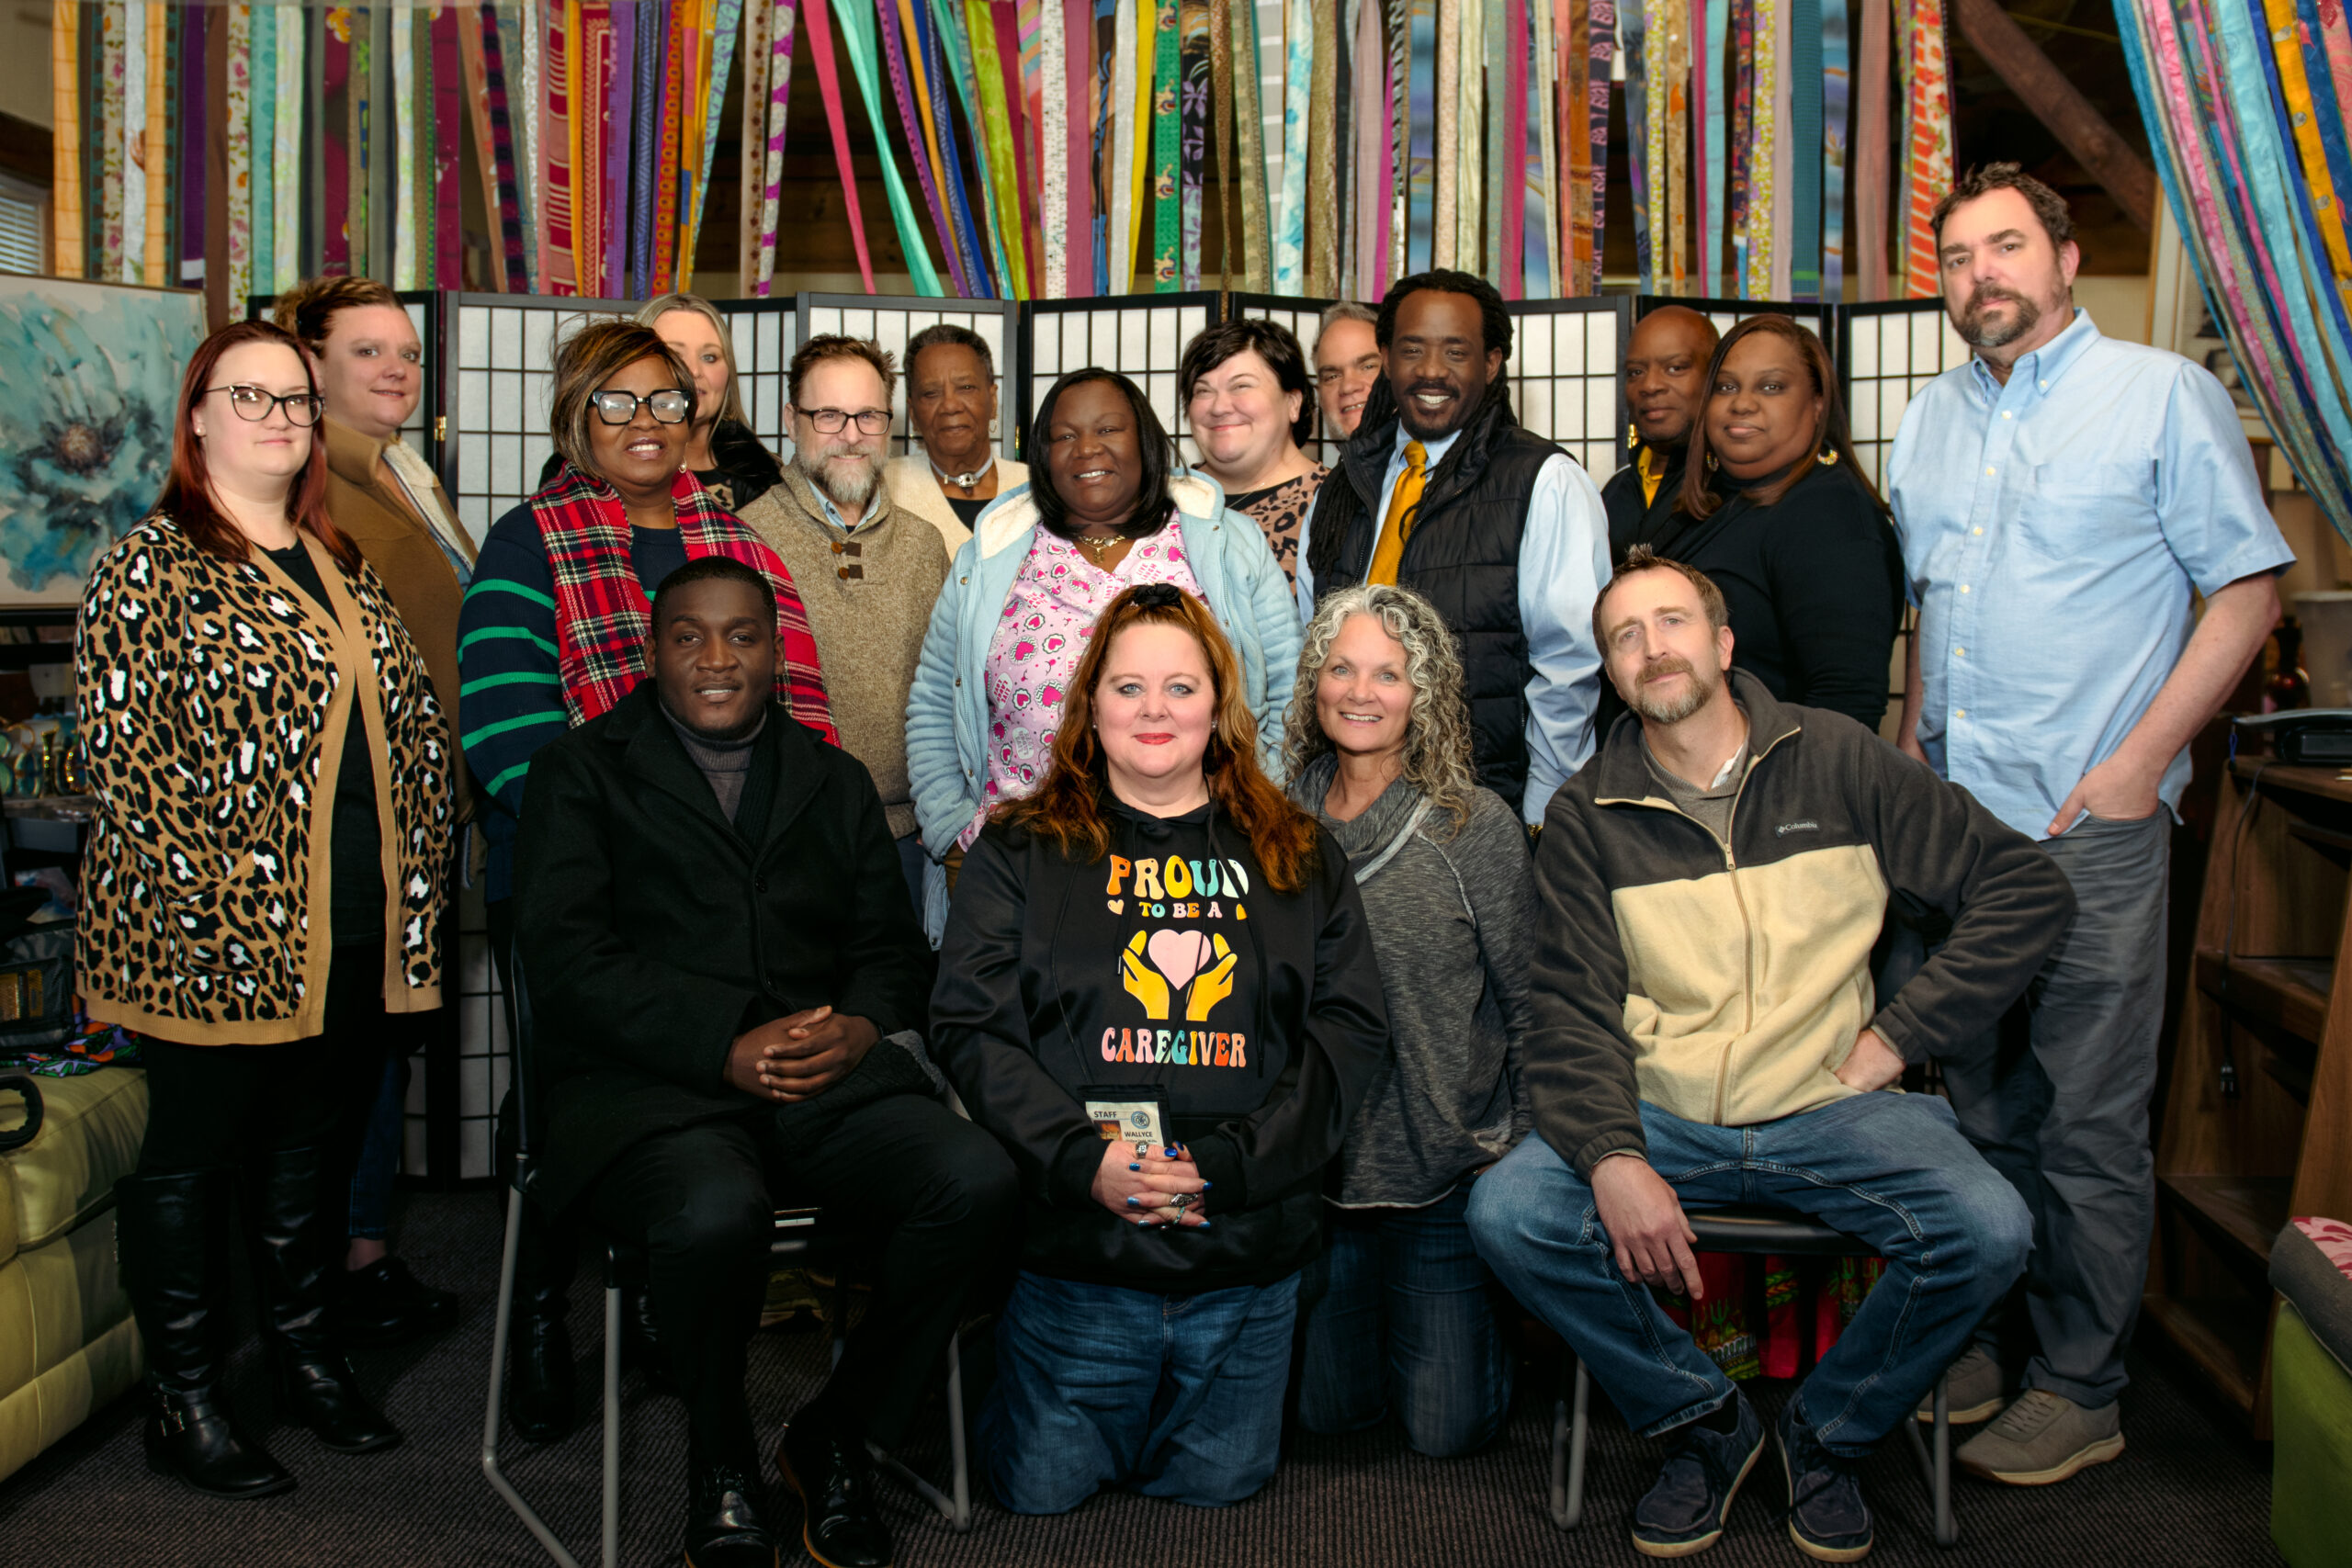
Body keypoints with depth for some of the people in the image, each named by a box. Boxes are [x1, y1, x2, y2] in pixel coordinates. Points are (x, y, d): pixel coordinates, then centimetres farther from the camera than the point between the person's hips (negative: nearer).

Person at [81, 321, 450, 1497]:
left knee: (309, 1141, 17)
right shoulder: (151, 566, -6)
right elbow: (118, 746, -12)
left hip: (355, 934, 6)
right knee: (192, 1153, 7)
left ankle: (304, 1355, 33)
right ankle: (184, 1402, 20)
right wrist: (219, 894, -18)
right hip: (209, 939, -6)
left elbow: (412, 720, 15)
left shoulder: (341, 568, 14)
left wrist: (416, 865, 7)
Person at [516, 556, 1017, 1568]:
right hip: (651, 1090, -3)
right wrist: (725, 1046, -15)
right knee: (715, 1215, -36)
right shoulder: (581, 772, 11)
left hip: (833, 1081, 4)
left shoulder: (835, 781, 23)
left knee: (977, 1181, -25)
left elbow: (892, 948, 17)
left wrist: (864, 1026, -7)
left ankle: (835, 1438, 0)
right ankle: (721, 1463, -2)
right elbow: (564, 963, -3)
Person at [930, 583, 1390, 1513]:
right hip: (1073, 1258, -1)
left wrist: (1234, 1162, -14)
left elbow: (1350, 1028, 0)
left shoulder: (1296, 858, 8)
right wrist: (1085, 1160, -18)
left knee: (1218, 1488, 12)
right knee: (1045, 1493, 7)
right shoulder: (1022, 851, 4)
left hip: (1250, 1262, 2)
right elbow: (972, 1027, -3)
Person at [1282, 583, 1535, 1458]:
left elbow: (1529, 1009, -3)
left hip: (1446, 1166, -3)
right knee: (1323, 1407, 8)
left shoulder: (1477, 827, -9)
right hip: (1316, 1166, 3)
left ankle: (1473, 1321, 32)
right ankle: (1359, 1311, 39)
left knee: (1447, 1428, 1)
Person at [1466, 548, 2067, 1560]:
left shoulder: (1837, 759, 3)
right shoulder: (1588, 816, 4)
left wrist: (1897, 1036, -5)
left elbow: (2026, 889, 3)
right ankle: (1704, 1423, 3)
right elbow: (1572, 1014, -2)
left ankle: (1826, 1435, 5)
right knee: (1507, 1211, -24)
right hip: (1657, 1115, 1)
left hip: (1829, 1104, 0)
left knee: (1988, 1231, -26)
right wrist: (1615, 1161, -21)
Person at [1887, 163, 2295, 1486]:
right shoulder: (1931, 424, 15)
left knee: (2089, 1125, 0)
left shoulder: (2164, 395, -2)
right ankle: (1986, 1341, 26)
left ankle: (2078, 1388, 12)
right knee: (1980, 1107, 13)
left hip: (2090, 828, -5)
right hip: (1950, 820, 6)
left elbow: (2249, 590, -4)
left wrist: (2141, 760, -12)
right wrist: (1911, 756, 11)